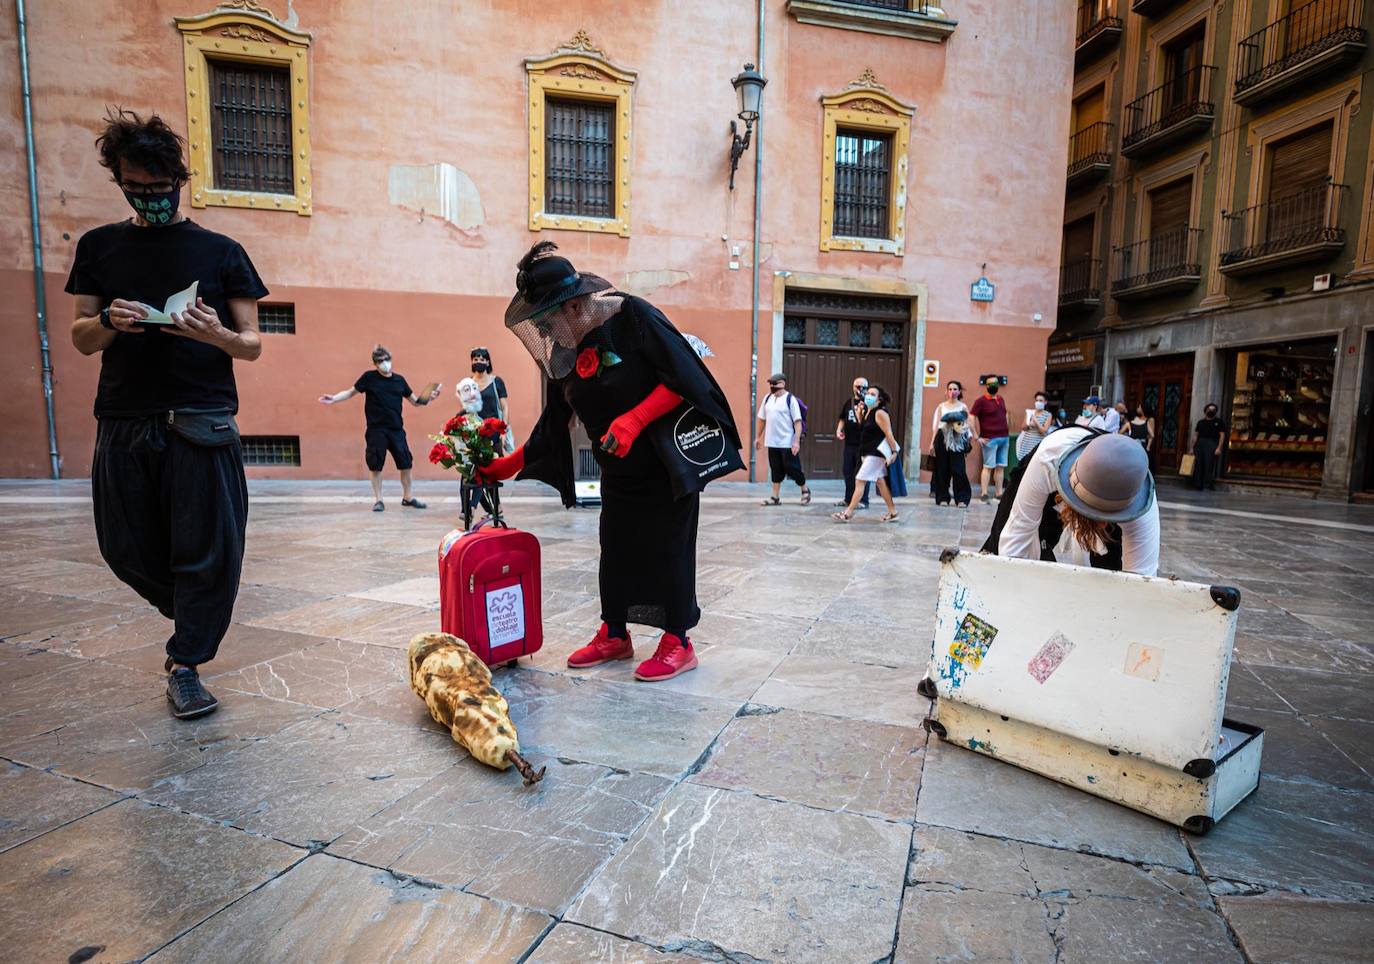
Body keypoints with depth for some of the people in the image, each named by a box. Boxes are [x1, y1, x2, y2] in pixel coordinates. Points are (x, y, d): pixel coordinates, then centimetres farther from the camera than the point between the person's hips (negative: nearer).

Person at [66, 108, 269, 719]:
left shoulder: (221, 251, 8)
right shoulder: (98, 247, 14)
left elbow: (252, 346, 5)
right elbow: (81, 339, 14)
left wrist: (217, 335, -17)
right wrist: (110, 321, -9)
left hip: (201, 422, -3)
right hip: (123, 423, 3)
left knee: (209, 549, -4)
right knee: (128, 550, 9)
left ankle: (186, 663, 13)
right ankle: (191, 621, 37)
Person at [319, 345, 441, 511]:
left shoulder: (399, 380, 7)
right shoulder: (369, 377, -1)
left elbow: (415, 400, 13)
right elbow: (351, 392, 5)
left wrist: (429, 397, -3)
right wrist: (333, 399, -9)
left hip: (397, 429, 3)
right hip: (376, 430, -3)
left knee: (406, 463, 4)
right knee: (375, 465, 1)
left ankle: (407, 497, 20)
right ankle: (378, 500, 15)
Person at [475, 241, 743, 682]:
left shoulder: (632, 316, -16)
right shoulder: (564, 352, 4)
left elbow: (685, 378, -20)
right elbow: (552, 424, 11)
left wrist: (632, 421, -27)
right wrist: (507, 466, 9)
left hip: (668, 461, -6)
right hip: (619, 471, 7)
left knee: (668, 550, 0)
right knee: (615, 549, 11)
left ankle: (678, 643, 15)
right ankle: (614, 636, 27)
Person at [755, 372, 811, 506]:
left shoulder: (790, 399, -9)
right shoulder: (768, 399, 8)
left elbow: (798, 421, -12)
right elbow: (762, 419, 17)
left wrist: (797, 441, -19)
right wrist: (758, 437, 18)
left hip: (787, 443, -5)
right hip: (772, 442, 5)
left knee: (792, 467, 1)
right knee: (776, 470, 9)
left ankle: (805, 490, 23)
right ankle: (775, 497, 15)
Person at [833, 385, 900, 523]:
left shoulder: (880, 413, -14)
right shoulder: (869, 412, 14)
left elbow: (889, 434, -17)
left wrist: (894, 452, -18)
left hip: (876, 453, -10)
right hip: (869, 453, 10)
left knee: (860, 481, -10)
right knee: (880, 482, 13)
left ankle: (848, 513, -7)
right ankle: (893, 512, 22)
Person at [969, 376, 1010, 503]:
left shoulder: (1001, 400, 15)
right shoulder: (981, 400, -6)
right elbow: (971, 418, -12)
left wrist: (1007, 433, 17)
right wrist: (977, 437, -15)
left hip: (1004, 438, 6)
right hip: (990, 439, -6)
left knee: (1000, 467, 7)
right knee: (988, 467, -6)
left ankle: (999, 494, 12)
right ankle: (983, 494, -2)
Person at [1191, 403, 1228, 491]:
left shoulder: (1219, 422, 4)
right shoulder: (1201, 422, 14)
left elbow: (1222, 435, -2)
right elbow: (1195, 435, 15)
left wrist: (1219, 448, -11)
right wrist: (1193, 448, 10)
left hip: (1212, 445, -3)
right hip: (1200, 444, 4)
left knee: (1210, 465, -9)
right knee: (1198, 465, 3)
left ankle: (1209, 483, -6)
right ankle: (1198, 485, 9)